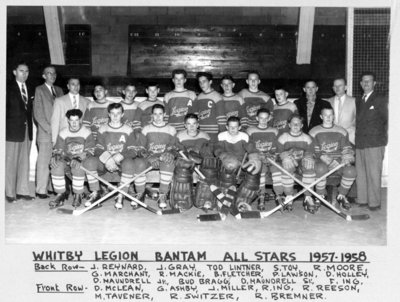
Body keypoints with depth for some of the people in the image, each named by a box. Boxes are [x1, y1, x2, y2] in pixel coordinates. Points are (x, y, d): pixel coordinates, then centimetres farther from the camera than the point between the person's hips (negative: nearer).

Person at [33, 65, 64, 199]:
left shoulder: (59, 90, 18)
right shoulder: (39, 90, 3)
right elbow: (37, 114, -4)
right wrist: (50, 129, -10)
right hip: (45, 133, -4)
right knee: (43, 162, -4)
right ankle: (41, 190, 1)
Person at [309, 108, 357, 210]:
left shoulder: (341, 132, 15)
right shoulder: (314, 132, 6)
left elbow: (347, 149, 14)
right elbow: (314, 151, -2)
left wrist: (347, 159, -10)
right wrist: (329, 161, -15)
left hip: (338, 161, 2)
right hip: (321, 161, -2)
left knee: (351, 170, -29)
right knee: (321, 168, -39)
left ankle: (341, 196, -4)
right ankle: (320, 196, -15)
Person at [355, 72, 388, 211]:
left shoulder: (381, 99, 2)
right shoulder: (358, 101, 19)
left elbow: (386, 120, 1)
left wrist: (383, 139, -2)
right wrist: (357, 139, 7)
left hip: (374, 143, -5)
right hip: (360, 143, 5)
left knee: (373, 173, -5)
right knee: (360, 173, 6)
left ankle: (374, 202, 1)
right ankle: (362, 200, 14)